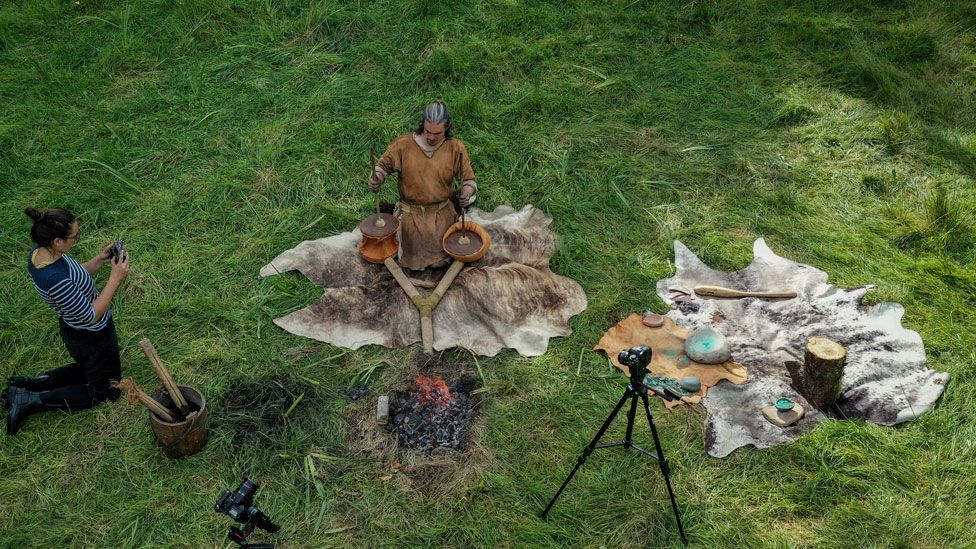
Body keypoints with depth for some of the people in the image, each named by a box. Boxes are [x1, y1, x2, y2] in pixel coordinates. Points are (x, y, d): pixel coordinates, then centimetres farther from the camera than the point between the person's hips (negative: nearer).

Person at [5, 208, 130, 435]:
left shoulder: (39, 252, -13)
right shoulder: (56, 280, -40)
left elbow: (74, 277, 6)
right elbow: (91, 316, -27)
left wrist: (100, 260, -6)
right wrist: (115, 278, -29)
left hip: (73, 329, 8)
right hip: (93, 336, -8)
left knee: (86, 370, 36)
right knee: (102, 391, 18)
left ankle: (29, 383, 22)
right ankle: (32, 401, 10)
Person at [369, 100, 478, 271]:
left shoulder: (456, 148, -12)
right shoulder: (404, 144, -14)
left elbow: (468, 179, -5)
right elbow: (384, 165, 1)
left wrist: (467, 191, -27)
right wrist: (377, 178, -20)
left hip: (441, 213, 0)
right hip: (411, 213, 0)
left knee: (439, 261, 2)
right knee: (414, 264, 2)